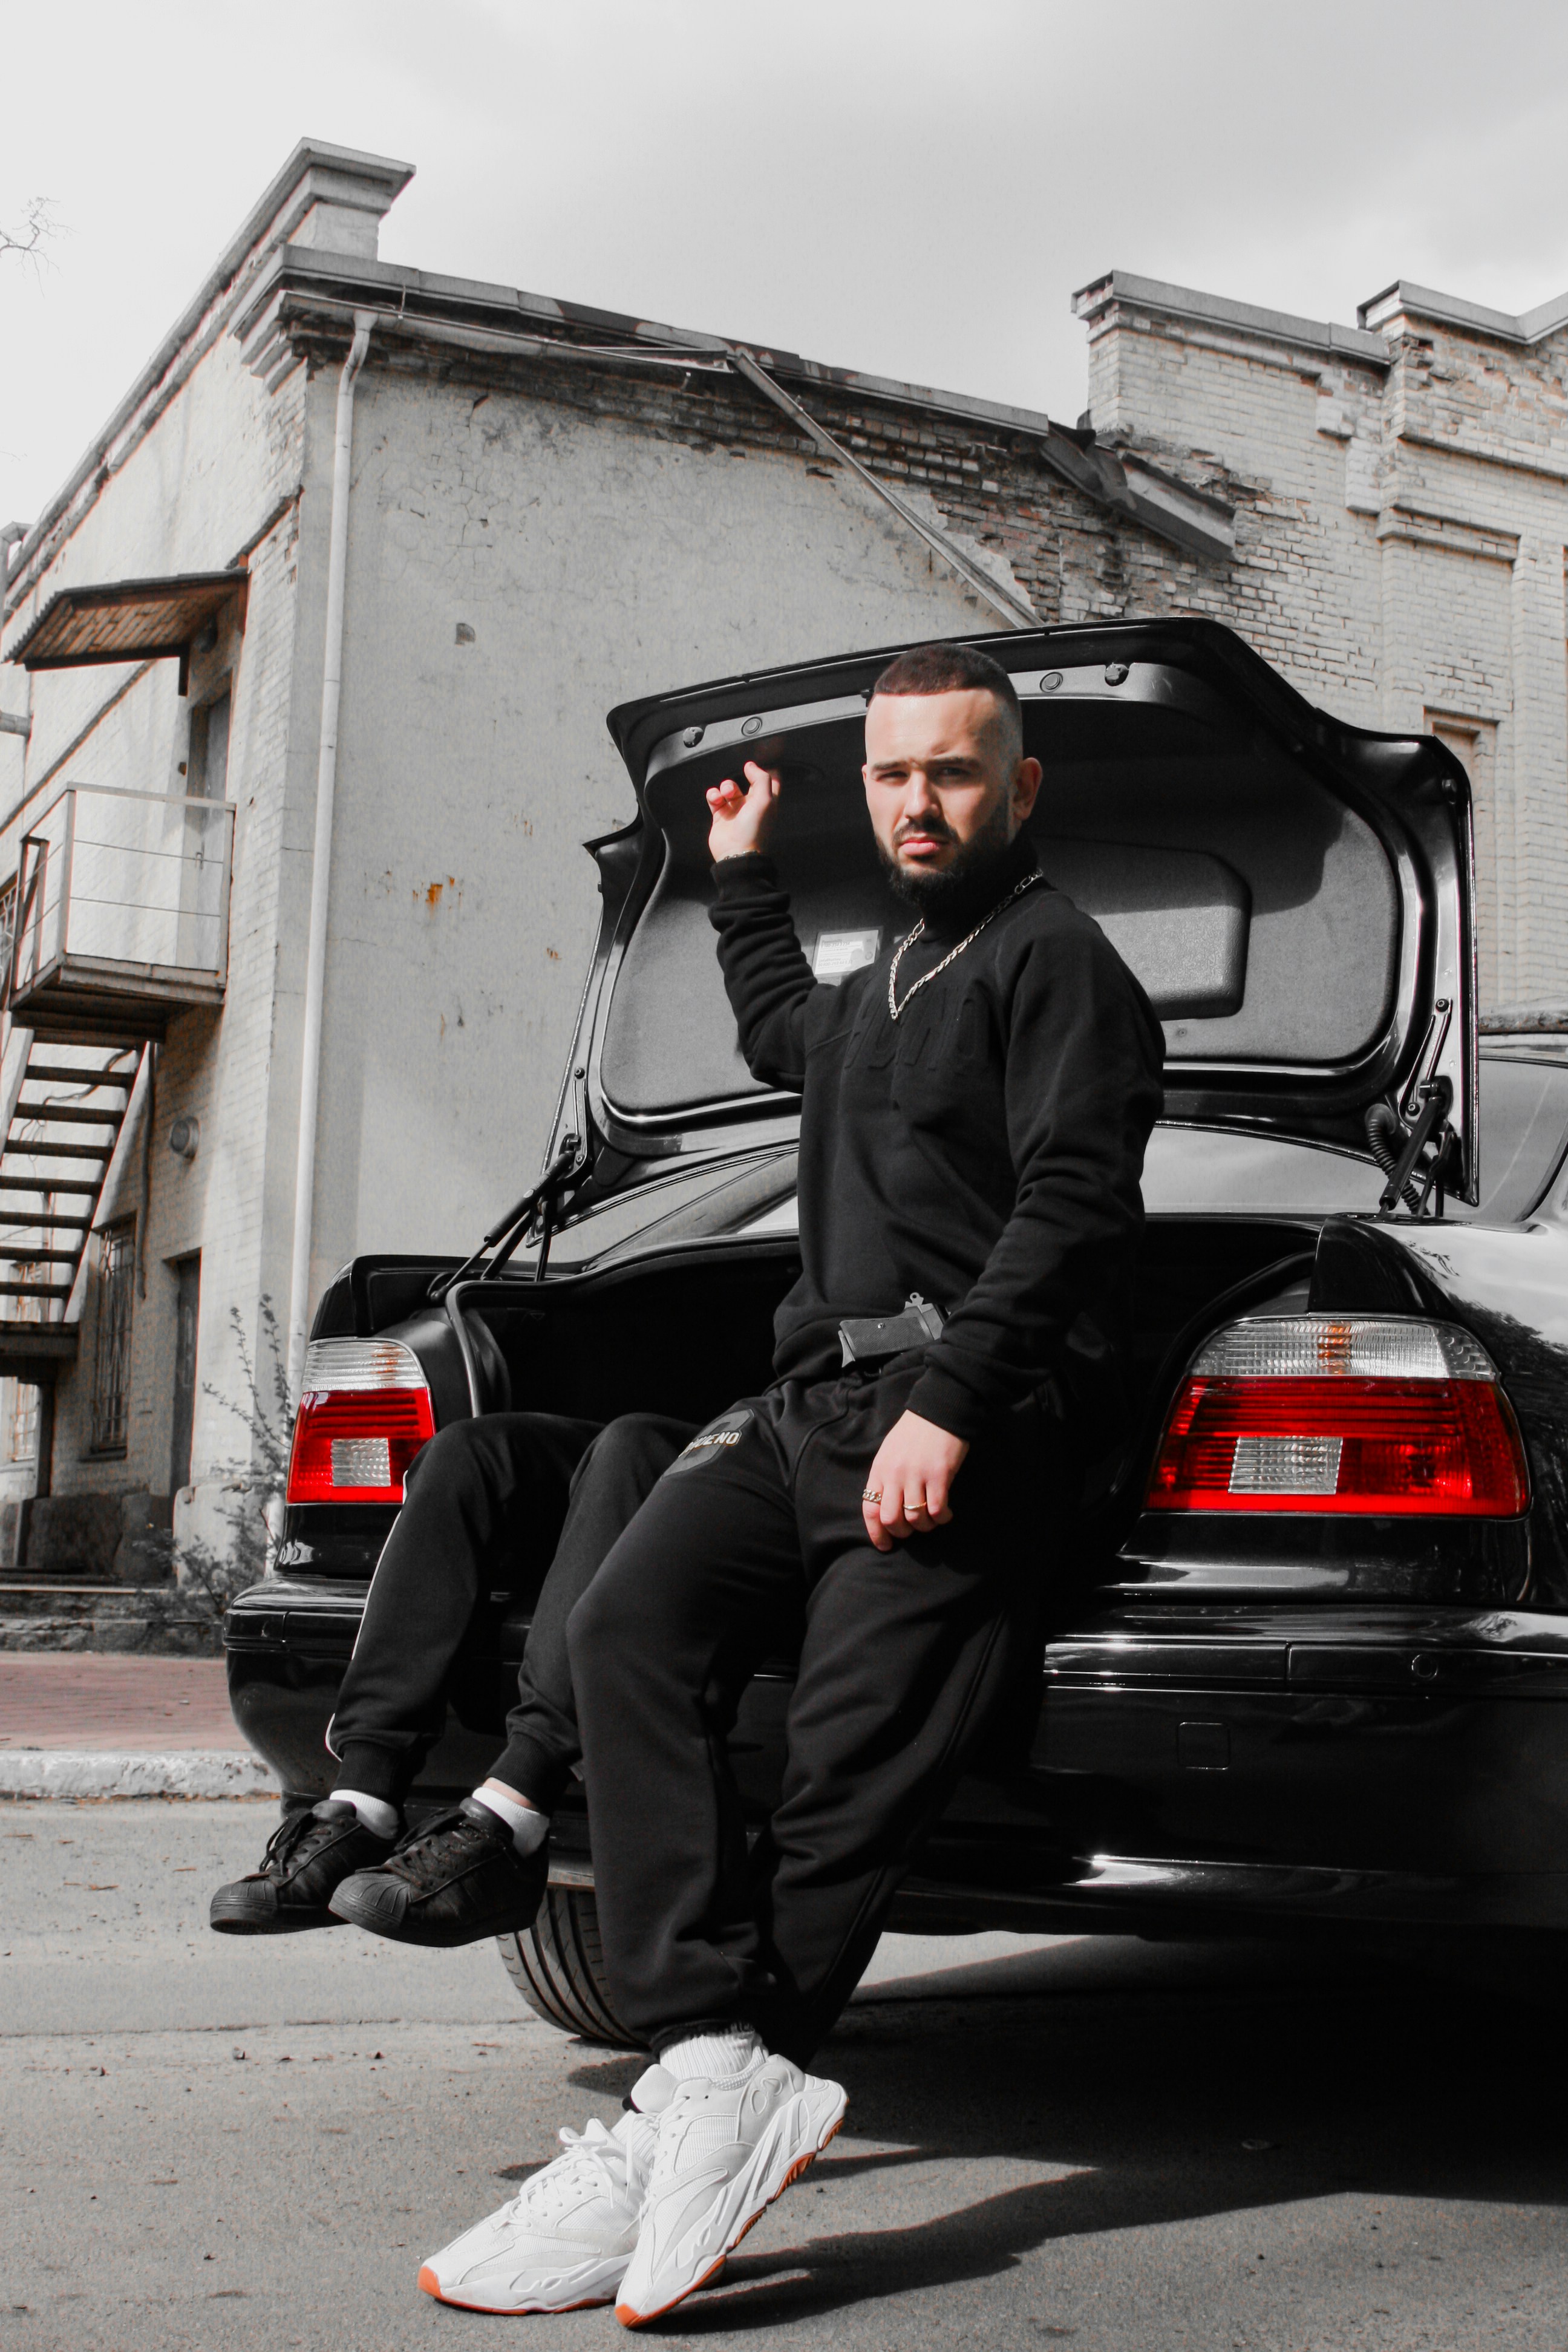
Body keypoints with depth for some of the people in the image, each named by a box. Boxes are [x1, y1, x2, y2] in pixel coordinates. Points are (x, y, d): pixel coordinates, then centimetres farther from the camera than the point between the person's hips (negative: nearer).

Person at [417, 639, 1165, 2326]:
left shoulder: (1053, 957, 4)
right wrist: (742, 873, 55)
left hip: (971, 1420, -7)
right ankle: (720, 2071, -29)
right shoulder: (892, 985, 32)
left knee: (847, 1775, -16)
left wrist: (945, 1404, -20)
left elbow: (1071, 1205, -10)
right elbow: (782, 1037, 56)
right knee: (630, 1624, -20)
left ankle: (686, 2126, -18)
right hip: (816, 1395, 7)